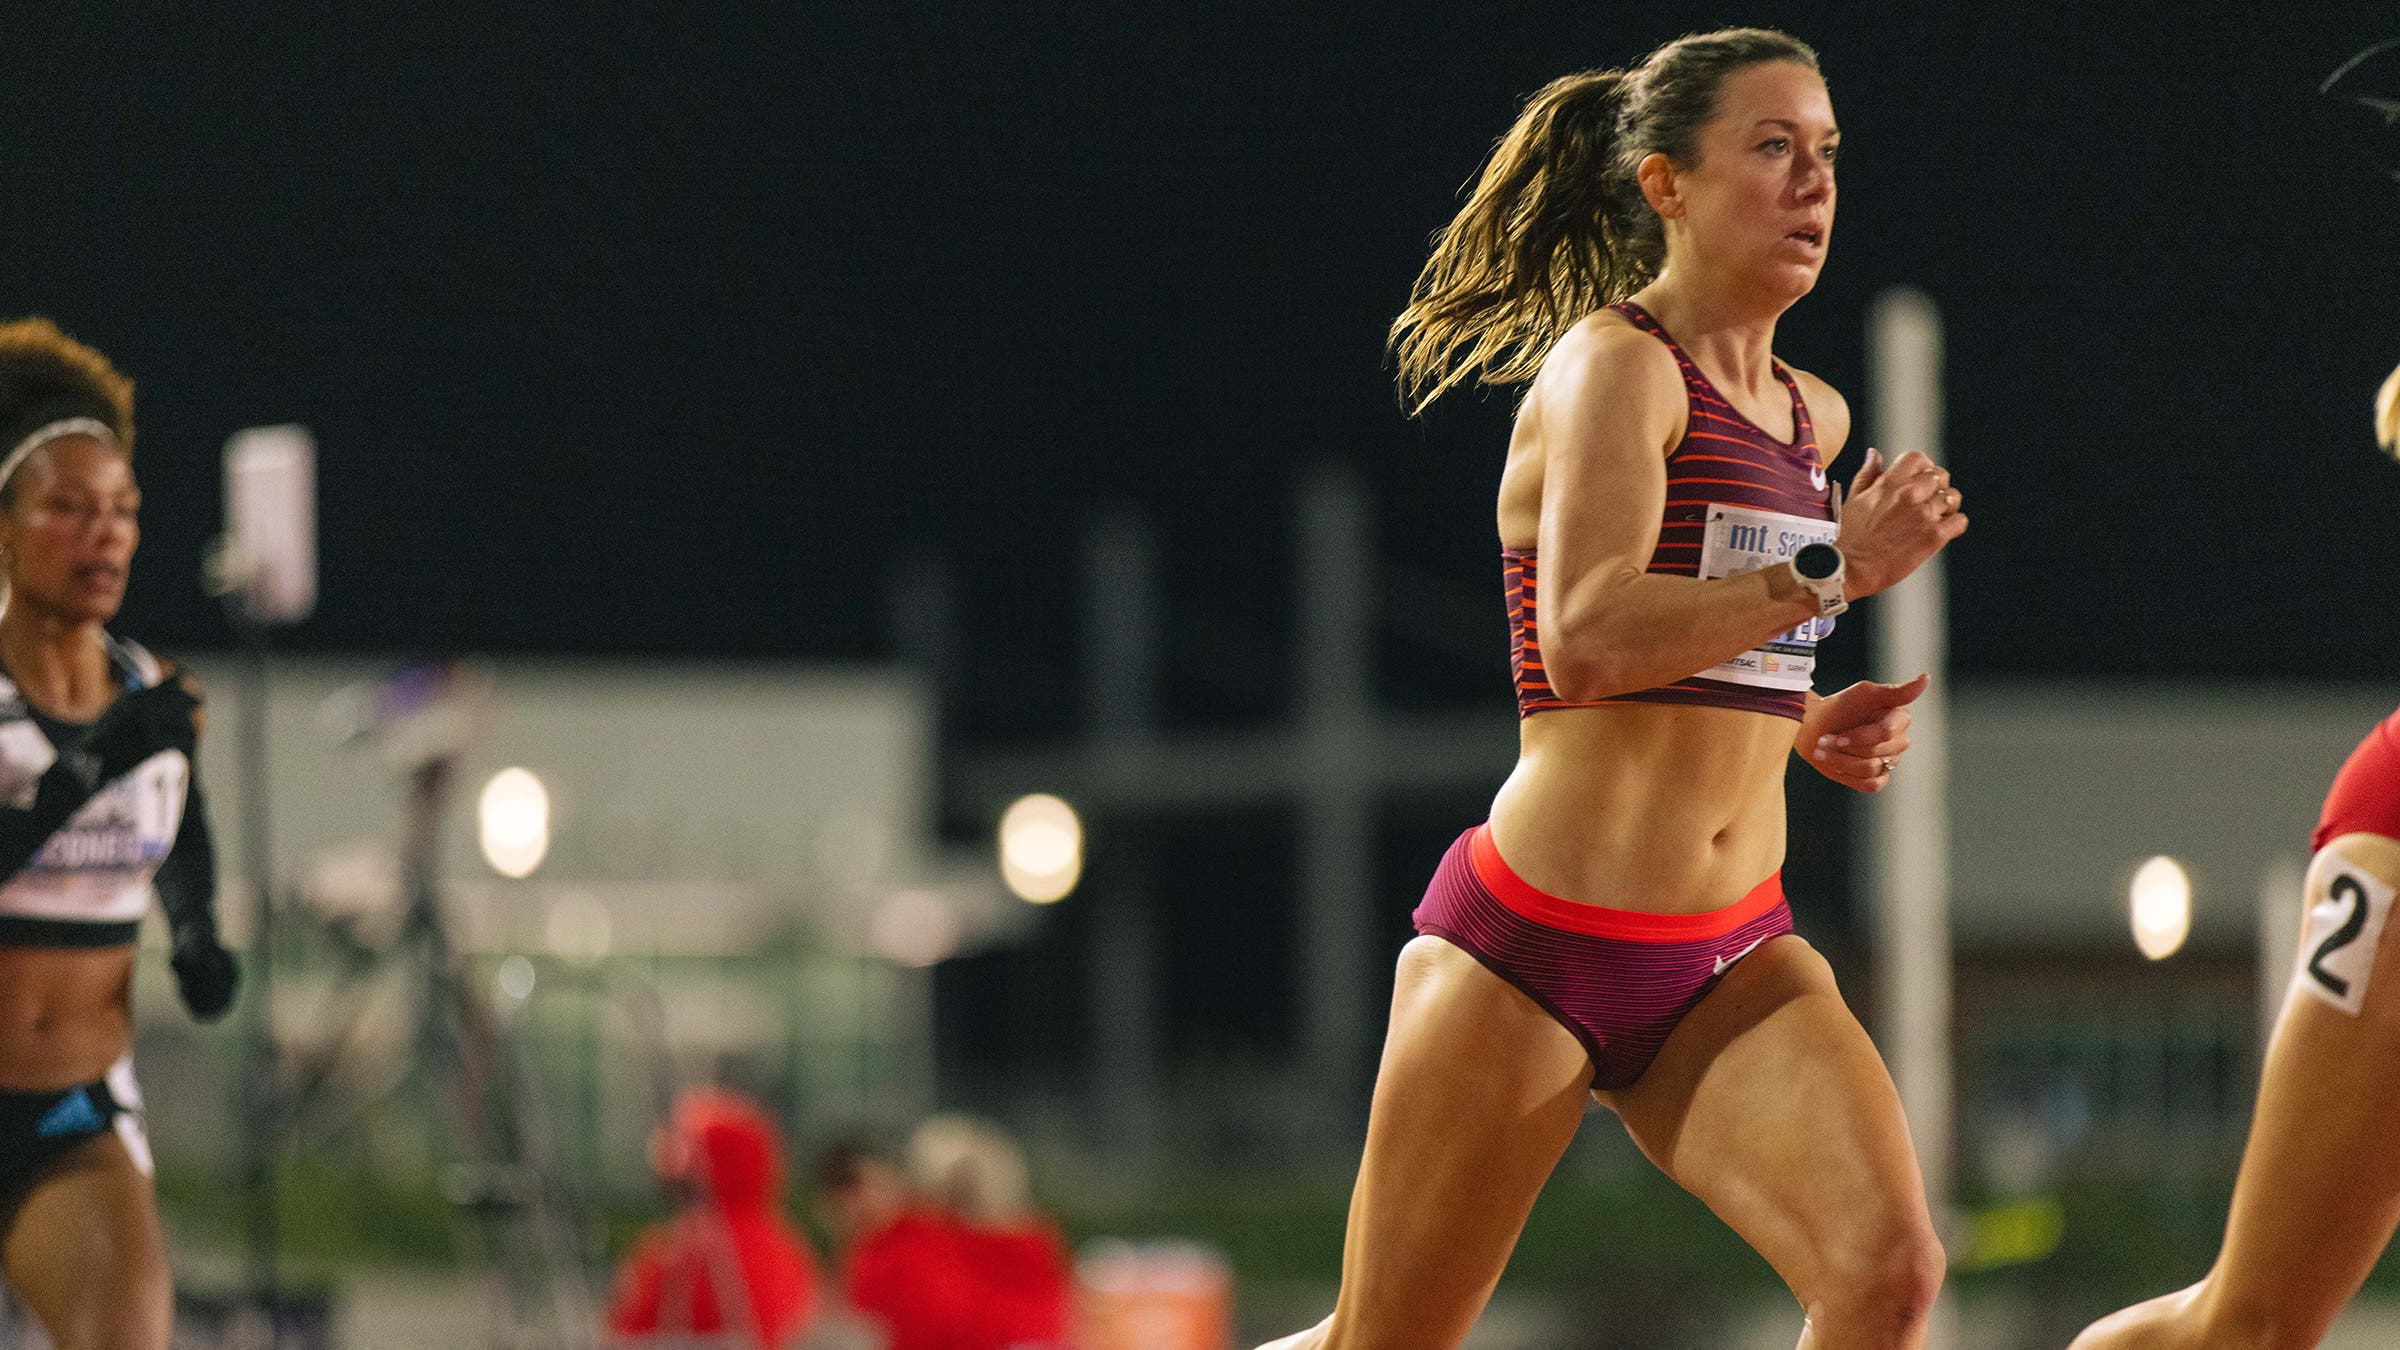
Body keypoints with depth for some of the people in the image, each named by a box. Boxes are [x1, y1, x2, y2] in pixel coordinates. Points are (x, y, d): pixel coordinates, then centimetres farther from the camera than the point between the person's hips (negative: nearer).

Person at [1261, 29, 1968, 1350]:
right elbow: (1583, 642, -24)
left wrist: (1806, 726, 12)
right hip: (1535, 936, -6)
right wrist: (1830, 569, -20)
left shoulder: (1812, 418, 15)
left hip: (1729, 961, 6)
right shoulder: (1615, 364, -9)